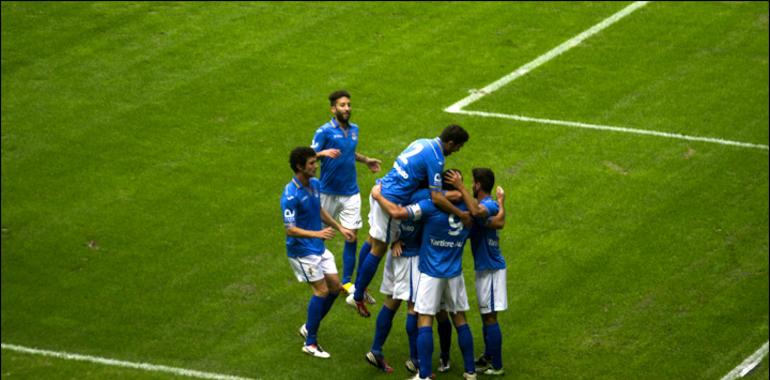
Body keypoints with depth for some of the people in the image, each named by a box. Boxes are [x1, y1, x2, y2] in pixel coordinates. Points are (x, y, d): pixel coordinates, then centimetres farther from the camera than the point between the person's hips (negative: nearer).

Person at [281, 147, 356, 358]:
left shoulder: (315, 184, 2)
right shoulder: (291, 195, -24)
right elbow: (290, 229, -27)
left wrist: (339, 228, 23)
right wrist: (317, 234, -39)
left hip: (318, 248, 9)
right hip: (302, 251, -9)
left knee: (335, 286, 10)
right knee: (321, 291, -7)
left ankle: (309, 327, 26)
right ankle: (310, 343, 3)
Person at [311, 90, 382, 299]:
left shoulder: (354, 130, 7)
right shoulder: (324, 131, -11)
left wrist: (366, 160, 25)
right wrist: (324, 153, -34)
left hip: (351, 193, 4)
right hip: (329, 193, -4)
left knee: (352, 237, 0)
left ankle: (347, 282, 8)